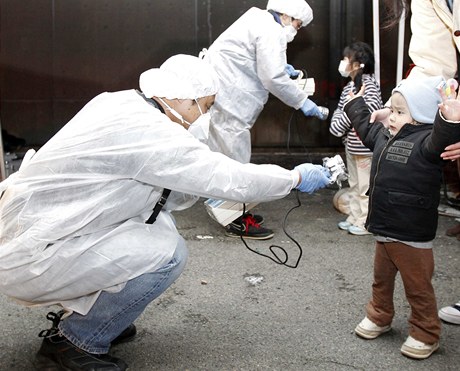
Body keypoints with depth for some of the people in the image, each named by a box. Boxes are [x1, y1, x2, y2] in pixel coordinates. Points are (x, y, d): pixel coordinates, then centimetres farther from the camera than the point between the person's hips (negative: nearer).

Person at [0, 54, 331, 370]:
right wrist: (297, 178, -4)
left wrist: (209, 191, 12)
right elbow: (231, 179, -18)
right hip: (28, 258, -9)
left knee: (158, 222, 9)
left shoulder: (121, 104, 5)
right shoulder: (148, 130, -22)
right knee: (167, 253, -14)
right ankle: (72, 341, 2)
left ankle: (78, 314, 18)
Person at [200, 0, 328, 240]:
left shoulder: (259, 21, 17)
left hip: (219, 91, 11)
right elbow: (273, 79, -18)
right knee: (235, 159, -4)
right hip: (225, 96, -11)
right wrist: (303, 103, -10)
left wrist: (280, 67, 18)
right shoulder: (271, 32, -14)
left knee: (226, 157, 15)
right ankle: (238, 222, 4)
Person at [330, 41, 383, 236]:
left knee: (365, 186, 1)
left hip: (365, 145, -9)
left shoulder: (368, 83, -14)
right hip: (351, 144, 9)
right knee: (354, 184, 17)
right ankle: (354, 218, 28)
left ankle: (366, 222, 10)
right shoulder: (348, 87, 12)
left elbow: (373, 106, -29)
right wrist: (337, 125, -4)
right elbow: (339, 109, 14)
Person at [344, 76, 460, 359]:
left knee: (418, 287, 7)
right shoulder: (384, 135, 8)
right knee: (382, 279, 24)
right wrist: (355, 103, 40)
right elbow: (366, 126, 28)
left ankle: (426, 335, 24)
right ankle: (379, 317, 44)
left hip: (412, 237, -8)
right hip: (383, 230, 8)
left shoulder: (425, 141, -19)